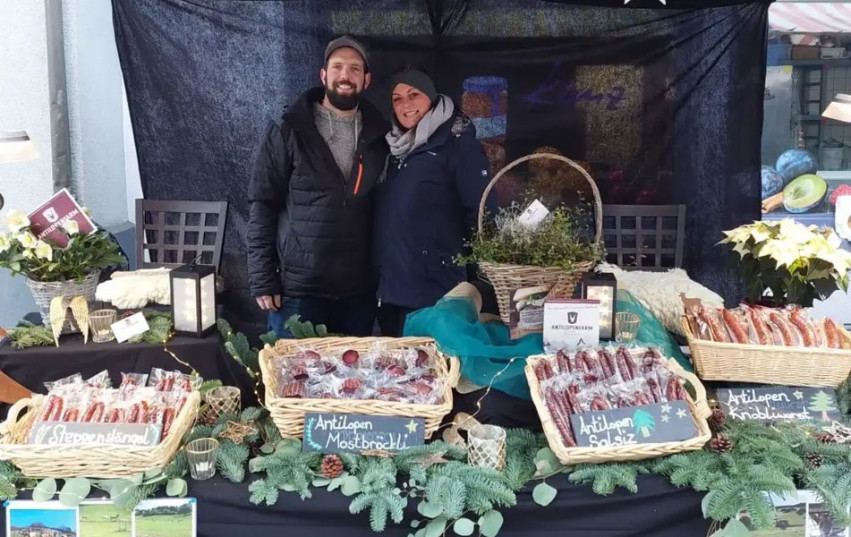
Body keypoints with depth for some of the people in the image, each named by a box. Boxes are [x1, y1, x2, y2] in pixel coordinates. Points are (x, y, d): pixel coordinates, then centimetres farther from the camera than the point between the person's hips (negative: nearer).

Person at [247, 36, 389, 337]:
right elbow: (262, 204, -3)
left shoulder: (377, 134, 7)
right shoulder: (289, 131, -2)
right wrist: (262, 278, -8)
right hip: (298, 288, -3)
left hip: (359, 290, 3)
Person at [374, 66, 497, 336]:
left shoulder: (458, 143, -5)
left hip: (436, 289, -7)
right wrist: (376, 275, 13)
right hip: (389, 287, 7)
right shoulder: (394, 148, 16)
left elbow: (482, 212, -10)